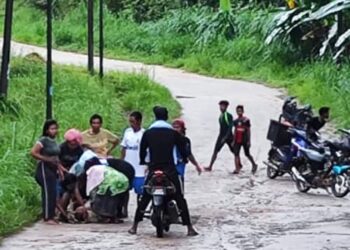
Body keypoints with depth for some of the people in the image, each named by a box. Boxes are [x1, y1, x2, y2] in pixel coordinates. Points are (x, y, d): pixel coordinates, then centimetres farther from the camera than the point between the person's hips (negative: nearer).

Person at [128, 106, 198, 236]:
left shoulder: (148, 133, 4)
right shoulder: (173, 133, 0)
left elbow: (142, 150, 8)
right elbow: (182, 149, 6)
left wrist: (142, 161, 28)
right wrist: (184, 159, 27)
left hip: (153, 169, 1)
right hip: (170, 170, -1)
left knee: (144, 198, 11)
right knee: (180, 199, 1)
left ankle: (134, 226, 10)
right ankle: (189, 228, -3)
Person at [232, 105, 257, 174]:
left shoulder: (246, 120, -6)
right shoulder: (236, 121, 8)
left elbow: (248, 131, -5)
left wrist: (249, 141, -9)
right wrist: (233, 141, 13)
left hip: (245, 140, -5)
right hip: (237, 140, 5)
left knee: (247, 154, 5)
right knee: (236, 154, -4)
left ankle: (254, 165, 26)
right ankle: (237, 169, -3)